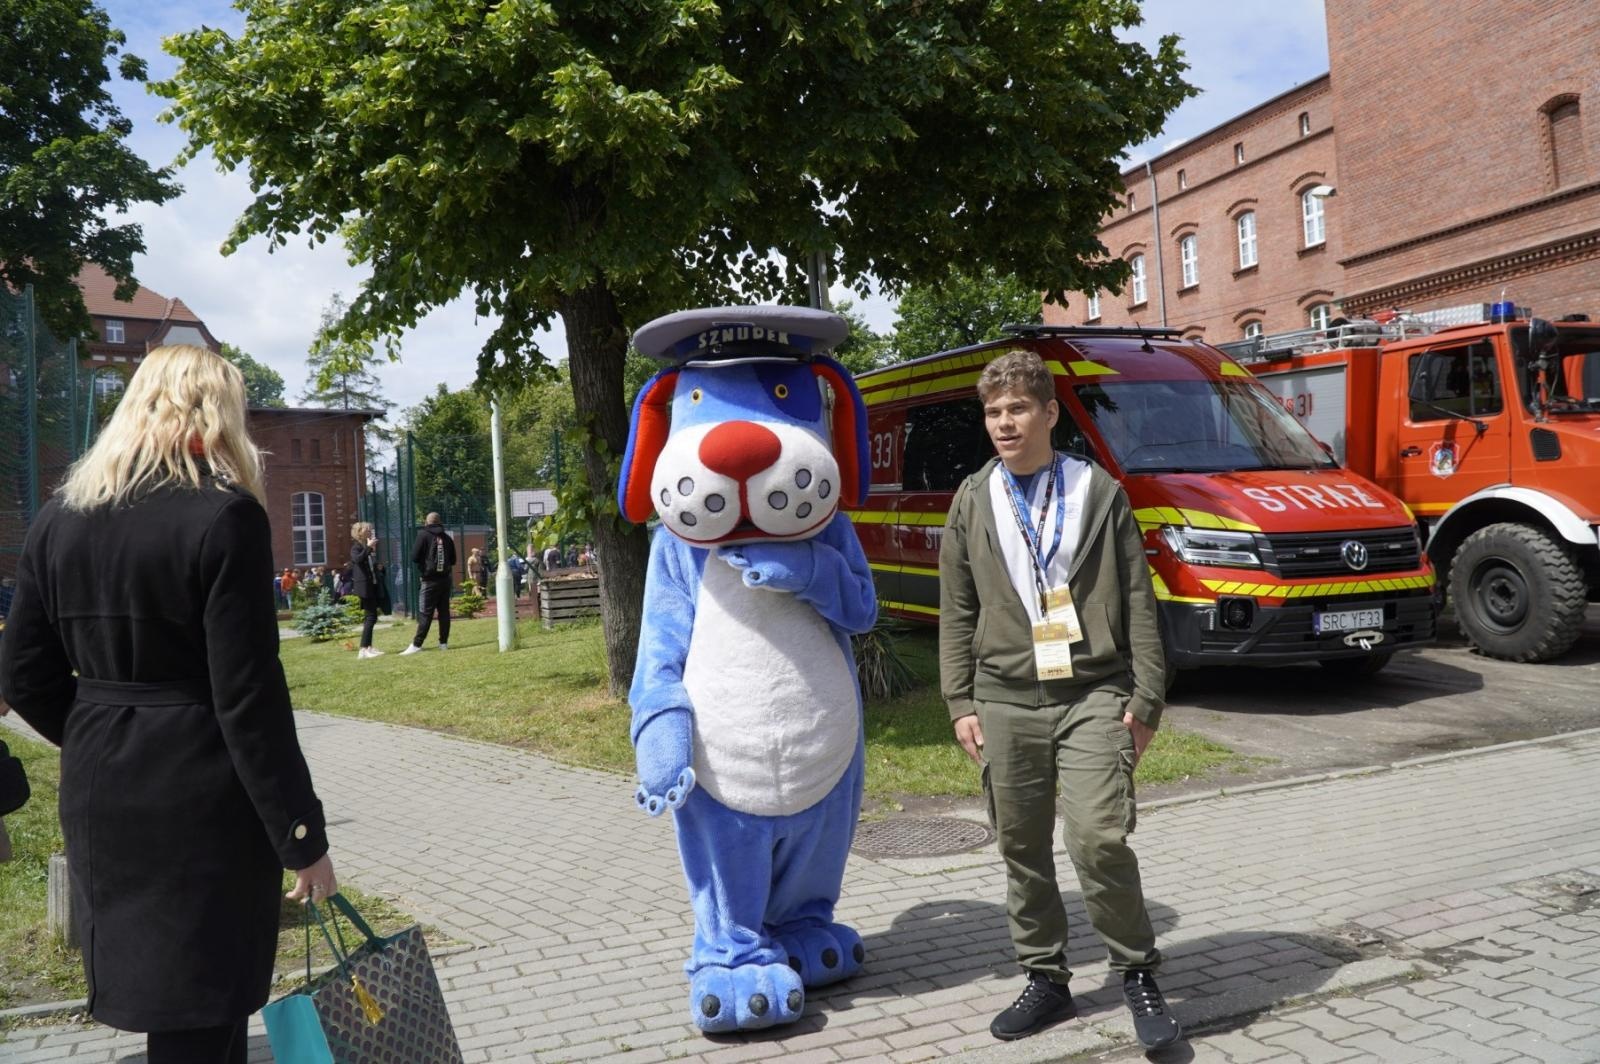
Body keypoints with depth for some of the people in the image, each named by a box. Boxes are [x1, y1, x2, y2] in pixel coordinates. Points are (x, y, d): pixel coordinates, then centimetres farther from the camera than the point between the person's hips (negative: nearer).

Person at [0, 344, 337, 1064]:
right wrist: (302, 836, -12)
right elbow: (249, 697, -18)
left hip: (98, 797, 7)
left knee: (170, 999, 23)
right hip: (202, 804, -6)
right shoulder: (225, 516, -16)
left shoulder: (58, 520, 5)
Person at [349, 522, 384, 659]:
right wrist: (369, 547, -23)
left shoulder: (368, 547, 16)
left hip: (372, 586, 9)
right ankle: (363, 649, -14)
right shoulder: (356, 547, -8)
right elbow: (357, 559, -29)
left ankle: (369, 647, 15)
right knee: (370, 617, -13)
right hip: (364, 586, -9)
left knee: (371, 617, 10)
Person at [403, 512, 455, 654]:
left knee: (425, 613, -5)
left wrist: (425, 561, 12)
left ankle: (416, 644, -7)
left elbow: (414, 557, -6)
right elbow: (453, 560, 15)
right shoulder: (446, 537, 8)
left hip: (430, 580, -4)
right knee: (444, 611, 8)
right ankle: (444, 642, 9)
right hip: (445, 579, 4)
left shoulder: (423, 535, -5)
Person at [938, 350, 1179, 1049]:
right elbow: (956, 613, 9)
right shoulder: (972, 502, 8)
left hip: (1094, 696, -2)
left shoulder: (1099, 492, 4)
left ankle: (1138, 974, 10)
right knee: (1022, 851, 9)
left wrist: (1145, 696, -1)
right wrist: (961, 703, 4)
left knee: (1099, 840, -13)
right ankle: (1045, 979, 27)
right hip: (1005, 703, 3)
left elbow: (1138, 601, 4)